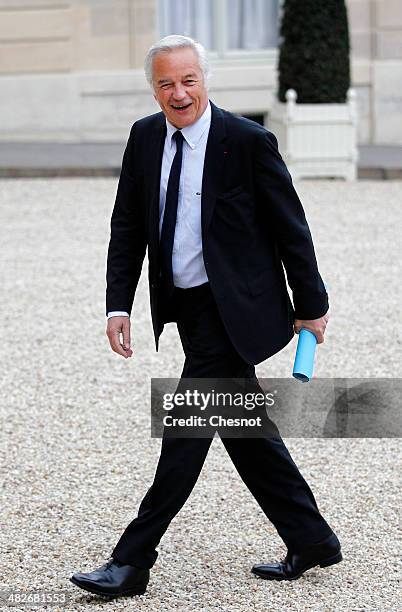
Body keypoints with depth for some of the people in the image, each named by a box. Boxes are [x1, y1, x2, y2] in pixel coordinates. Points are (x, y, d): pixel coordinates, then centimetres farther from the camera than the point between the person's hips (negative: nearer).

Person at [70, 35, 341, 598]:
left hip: (232, 309, -7)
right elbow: (127, 227, 8)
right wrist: (119, 304, 0)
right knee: (244, 428, 13)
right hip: (185, 308, 7)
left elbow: (291, 229, -7)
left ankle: (132, 562, -1)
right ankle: (312, 542, 26)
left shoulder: (248, 141, -14)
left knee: (187, 429, -7)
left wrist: (310, 305, -2)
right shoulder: (144, 137, 3)